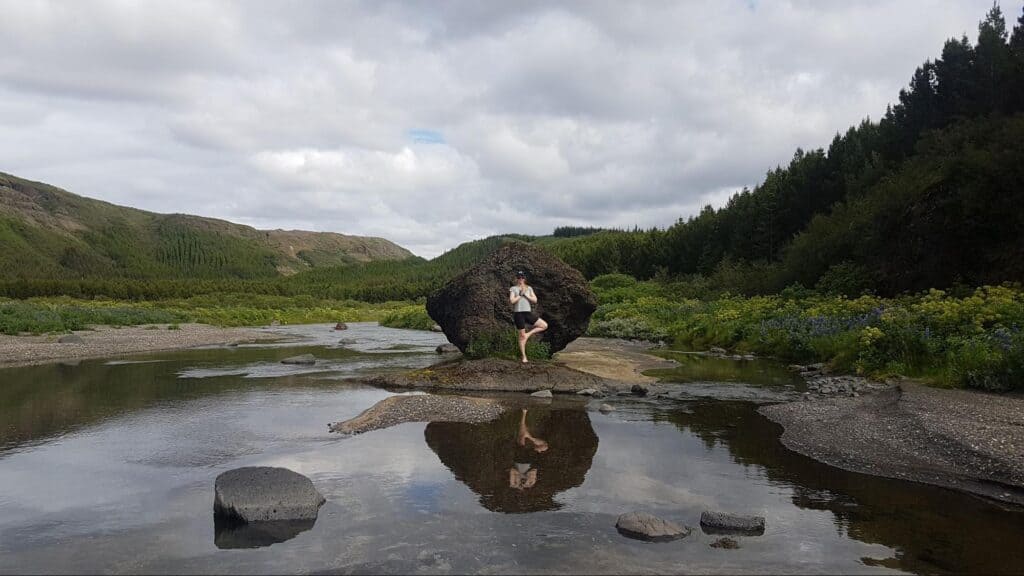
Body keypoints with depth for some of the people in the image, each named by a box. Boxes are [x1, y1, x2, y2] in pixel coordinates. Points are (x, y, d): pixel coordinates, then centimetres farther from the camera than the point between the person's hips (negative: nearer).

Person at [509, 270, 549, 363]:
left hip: (528, 312, 4)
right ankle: (524, 357, 7)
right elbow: (512, 301, -12)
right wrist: (520, 294, -8)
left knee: (544, 325, -8)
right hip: (518, 313, -4)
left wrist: (526, 294, -6)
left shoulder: (529, 288, 13)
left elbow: (535, 300, 3)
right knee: (522, 336, -1)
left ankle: (529, 334, 6)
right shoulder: (513, 289, 3)